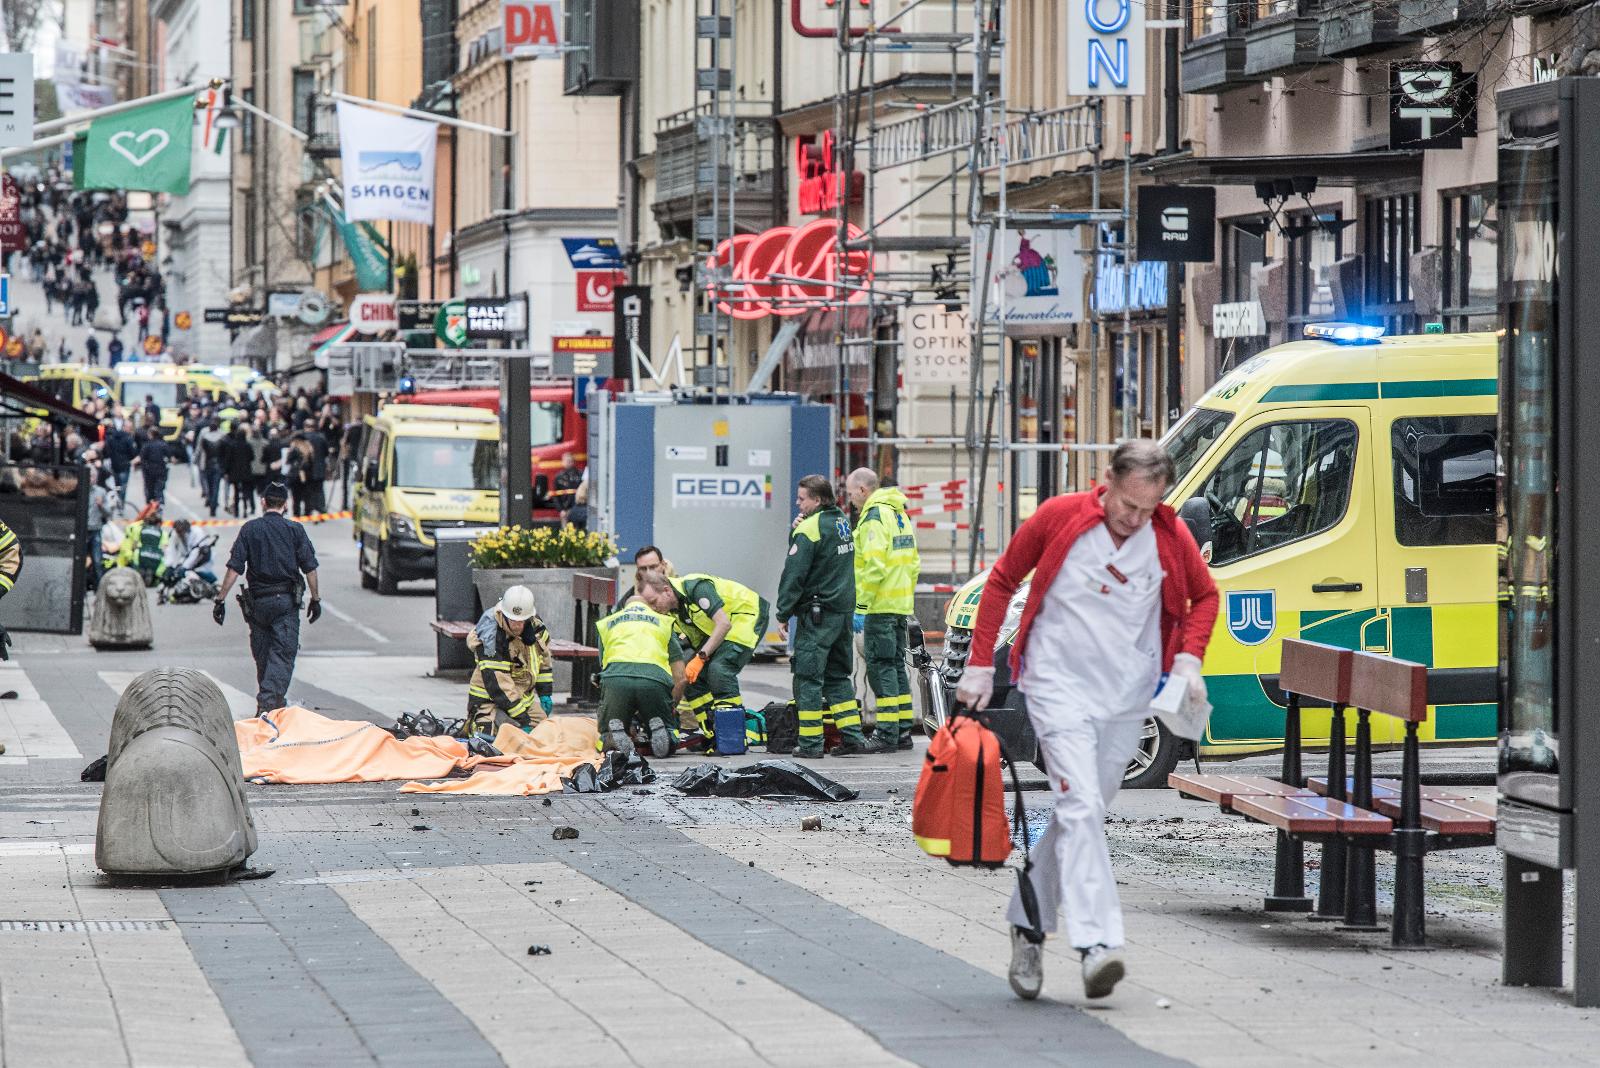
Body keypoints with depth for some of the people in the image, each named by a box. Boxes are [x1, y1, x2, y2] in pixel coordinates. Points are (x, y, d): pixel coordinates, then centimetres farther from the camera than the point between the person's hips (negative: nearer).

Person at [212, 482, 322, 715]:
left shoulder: (249, 529, 1)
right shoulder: (295, 530, -1)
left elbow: (234, 569, -5)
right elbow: (310, 568, -2)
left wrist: (221, 599, -2)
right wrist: (315, 599, 8)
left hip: (257, 601, 2)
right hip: (286, 600, -2)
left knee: (262, 655, 15)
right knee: (283, 653, -4)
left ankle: (267, 700, 25)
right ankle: (270, 700, -20)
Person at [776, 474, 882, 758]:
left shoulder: (809, 529, -14)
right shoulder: (842, 522, 12)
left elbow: (794, 574, -15)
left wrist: (783, 614, -9)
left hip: (817, 612, -8)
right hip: (844, 608, 8)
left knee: (808, 676, -3)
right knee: (838, 675, 15)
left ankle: (810, 743, -4)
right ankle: (852, 736, 11)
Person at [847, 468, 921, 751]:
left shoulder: (874, 516, -12)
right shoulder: (899, 513, 18)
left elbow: (873, 566, -20)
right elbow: (912, 562, 22)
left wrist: (861, 607, -19)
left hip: (881, 605, -9)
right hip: (901, 605, 9)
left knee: (880, 666, -7)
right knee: (896, 664, 13)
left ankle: (887, 732, -9)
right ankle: (903, 730, 15)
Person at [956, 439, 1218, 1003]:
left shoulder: (1172, 538, -3)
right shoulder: (1059, 518, -11)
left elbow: (1204, 596, 14)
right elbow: (1002, 581, 2)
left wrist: (1189, 659, -2)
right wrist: (980, 664, 1)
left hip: (1128, 697, 4)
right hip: (1060, 686, -4)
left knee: (1081, 811, 11)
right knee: (1081, 807, -17)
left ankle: (1028, 923, 28)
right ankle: (1097, 944, -25)